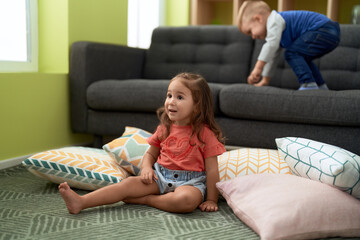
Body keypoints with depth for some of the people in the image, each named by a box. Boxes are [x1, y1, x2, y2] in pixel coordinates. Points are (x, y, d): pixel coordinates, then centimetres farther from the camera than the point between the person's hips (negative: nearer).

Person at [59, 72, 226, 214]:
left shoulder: (204, 133, -8)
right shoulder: (164, 129, 7)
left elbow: (212, 170, -6)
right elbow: (150, 153, 17)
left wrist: (211, 200, -9)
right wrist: (146, 167, -5)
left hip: (190, 181, -4)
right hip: (160, 176, 4)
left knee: (187, 199, -38)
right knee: (129, 183, -17)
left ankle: (145, 199, -19)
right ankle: (80, 202, -27)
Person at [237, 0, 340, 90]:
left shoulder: (274, 20, -9)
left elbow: (271, 45, -25)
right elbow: (272, 56, 30)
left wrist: (258, 68, -24)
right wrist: (265, 80, 33)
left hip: (323, 30, -11)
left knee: (291, 53, -15)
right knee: (302, 58, 25)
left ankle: (309, 85, -19)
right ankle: (321, 86, 26)